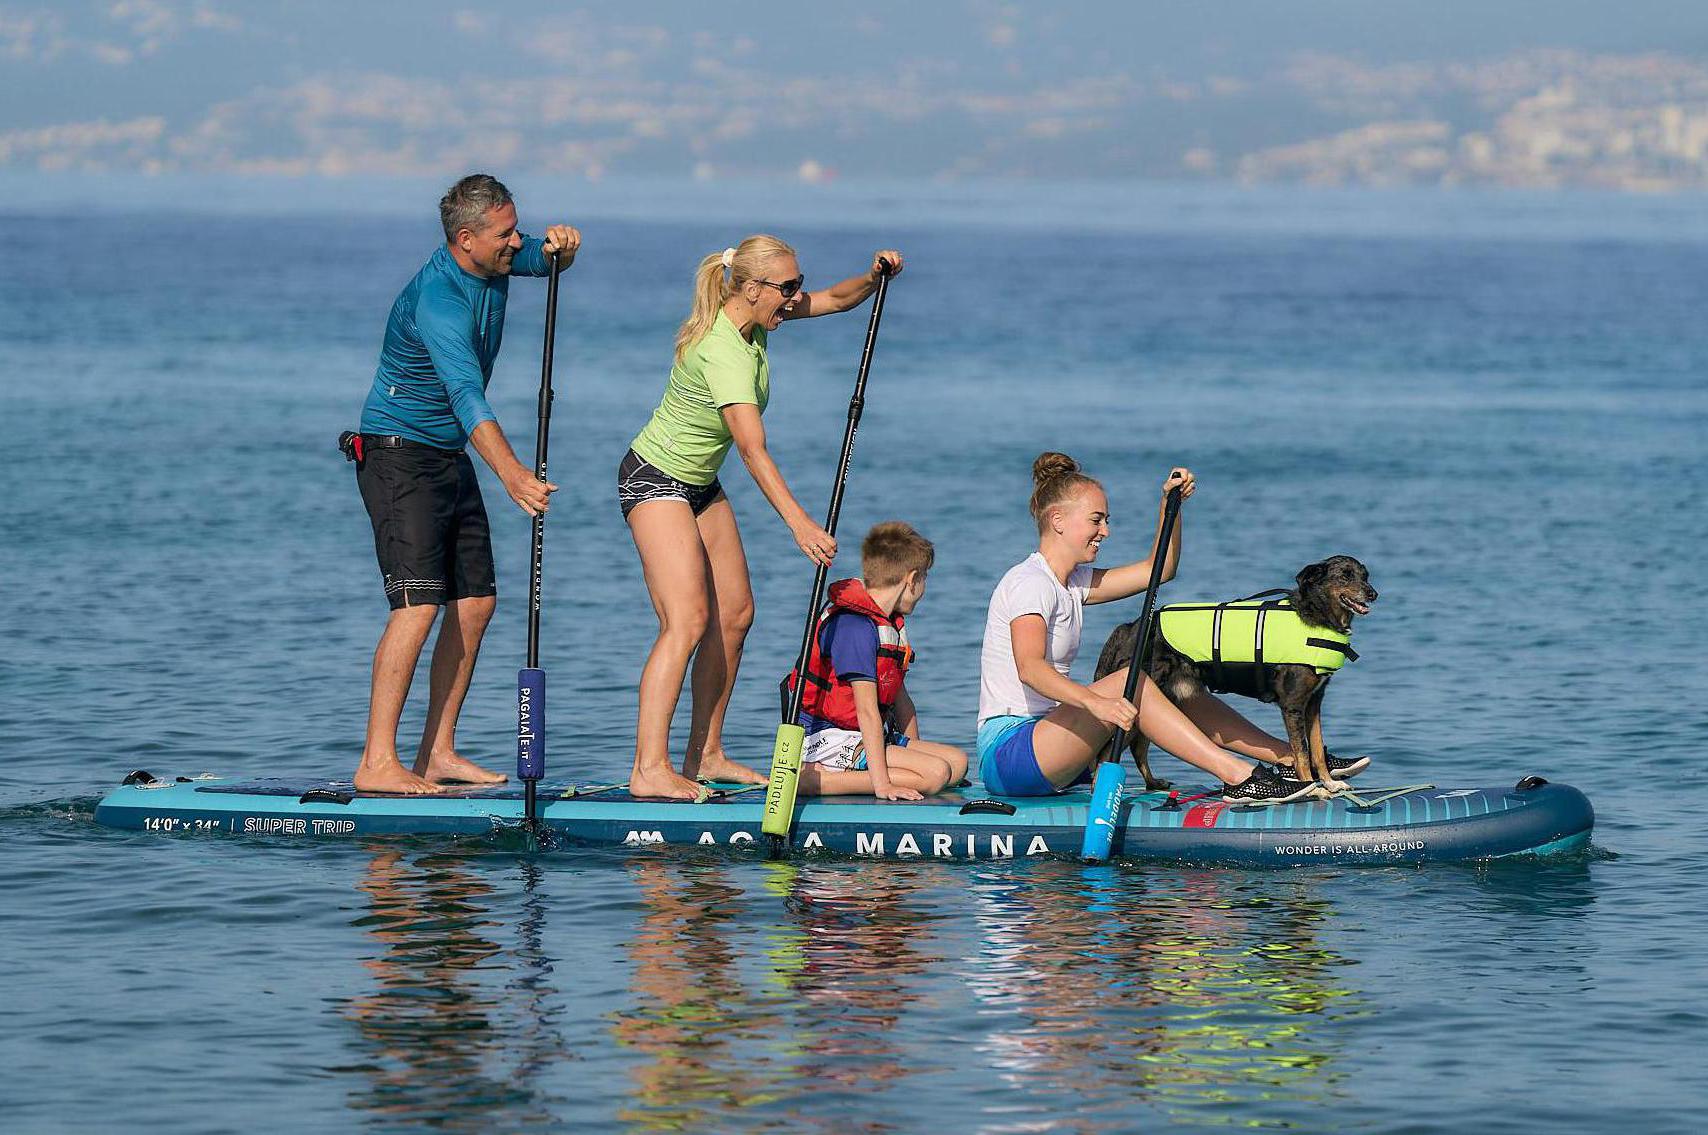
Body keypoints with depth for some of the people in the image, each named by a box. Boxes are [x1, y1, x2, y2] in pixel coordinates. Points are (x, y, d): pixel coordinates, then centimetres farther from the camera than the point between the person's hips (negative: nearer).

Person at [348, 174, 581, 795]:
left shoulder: (492, 261, -1)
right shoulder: (437, 299, -28)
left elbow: (545, 260, 18)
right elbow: (466, 395, -40)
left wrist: (559, 246, -9)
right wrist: (512, 475, -52)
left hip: (450, 459, 9)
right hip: (399, 456, -9)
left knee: (475, 601, 7)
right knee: (419, 604, -18)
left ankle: (437, 751, 11)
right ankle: (377, 763, -19)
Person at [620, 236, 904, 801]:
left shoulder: (753, 316, -2)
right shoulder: (722, 351, -30)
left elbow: (836, 299, 11)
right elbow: (753, 450, -36)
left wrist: (875, 276, -10)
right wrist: (800, 525, -42)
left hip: (700, 484, 10)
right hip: (655, 480, -10)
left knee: (734, 614, 9)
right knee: (688, 620, -20)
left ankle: (704, 755, 17)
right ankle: (649, 769, -24)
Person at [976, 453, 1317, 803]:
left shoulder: (1072, 583, 16)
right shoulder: (1030, 583, -15)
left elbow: (1158, 570, 20)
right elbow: (1029, 667, -32)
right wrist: (1095, 702, -47)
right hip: (1006, 750, -10)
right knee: (1130, 682, -26)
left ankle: (1289, 757, -1)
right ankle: (1237, 777, -31)